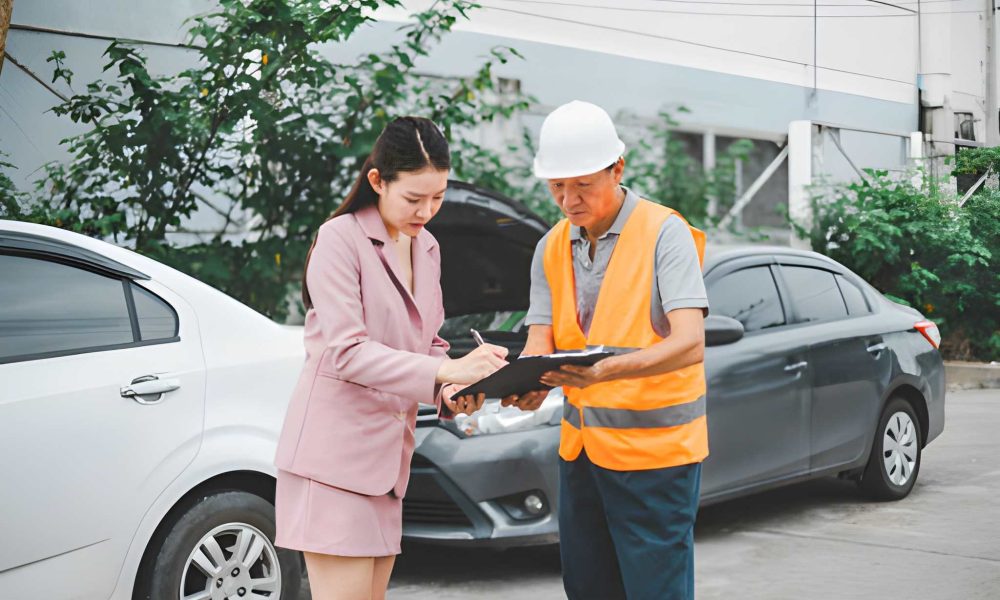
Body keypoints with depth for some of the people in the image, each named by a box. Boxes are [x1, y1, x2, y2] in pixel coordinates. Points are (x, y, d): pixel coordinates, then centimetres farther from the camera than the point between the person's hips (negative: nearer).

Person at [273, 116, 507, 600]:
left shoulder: (426, 248, 14)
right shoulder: (341, 239, -10)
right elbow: (345, 351, -18)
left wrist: (452, 388, -3)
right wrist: (446, 370, -25)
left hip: (388, 453, 8)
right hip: (336, 453, -8)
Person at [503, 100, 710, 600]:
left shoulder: (664, 232, -12)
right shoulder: (552, 248, 8)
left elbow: (689, 344, -23)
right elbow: (539, 342, 2)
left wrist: (606, 371, -39)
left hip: (655, 447, -6)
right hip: (581, 445, 6)